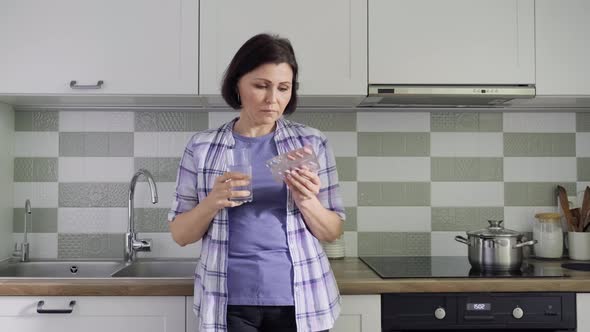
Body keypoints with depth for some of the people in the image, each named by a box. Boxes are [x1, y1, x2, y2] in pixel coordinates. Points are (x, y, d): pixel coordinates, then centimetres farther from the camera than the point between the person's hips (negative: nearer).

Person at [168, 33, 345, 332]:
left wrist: (306, 201, -17)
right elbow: (180, 235, 3)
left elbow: (332, 232, 2)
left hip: (300, 301, 1)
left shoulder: (311, 143, -1)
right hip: (229, 302, 0)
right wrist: (212, 202, -16)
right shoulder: (202, 147, -1)